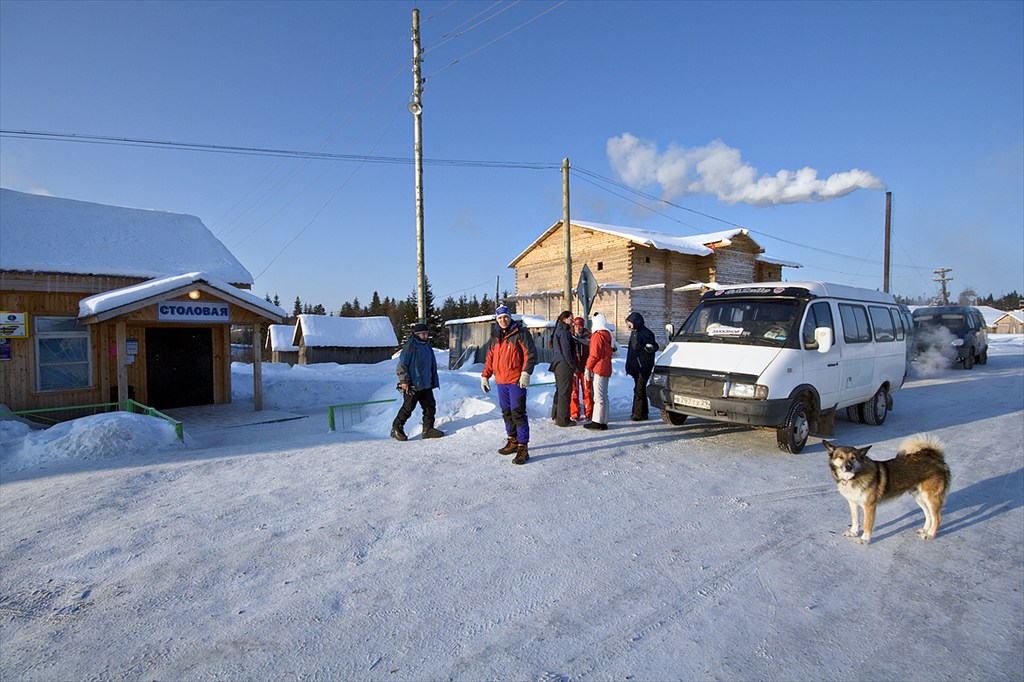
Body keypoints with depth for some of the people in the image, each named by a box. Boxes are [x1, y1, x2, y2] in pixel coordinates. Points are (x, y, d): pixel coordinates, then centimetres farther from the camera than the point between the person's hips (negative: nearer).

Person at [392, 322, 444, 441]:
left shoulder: (427, 346, 16)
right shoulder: (410, 346, -10)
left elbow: (432, 366, 24)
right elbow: (402, 365, -12)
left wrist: (434, 381, 23)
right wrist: (404, 380, -16)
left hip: (426, 385, 8)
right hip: (412, 385, -8)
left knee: (430, 406, 5)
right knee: (408, 408, -2)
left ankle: (428, 429, 14)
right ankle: (396, 429, 13)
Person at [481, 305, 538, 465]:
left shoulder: (521, 333, -5)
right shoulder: (495, 336, 16)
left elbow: (531, 354, -11)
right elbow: (490, 358, 22)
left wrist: (526, 373, -20)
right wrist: (485, 376, 15)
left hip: (516, 381, -7)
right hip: (501, 381, 7)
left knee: (518, 413, -8)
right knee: (506, 412, 14)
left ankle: (523, 448, -4)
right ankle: (513, 441, 28)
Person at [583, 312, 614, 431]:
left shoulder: (597, 335, -12)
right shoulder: (606, 335, 17)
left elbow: (594, 354, -15)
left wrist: (588, 367, -10)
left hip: (598, 369, -9)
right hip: (605, 369, 9)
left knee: (599, 397, -8)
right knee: (604, 396, 11)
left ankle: (598, 422, -7)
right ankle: (603, 422, 15)